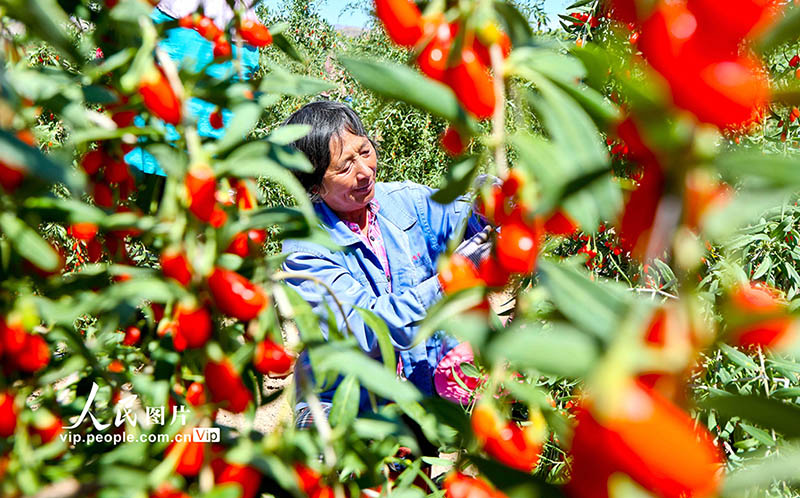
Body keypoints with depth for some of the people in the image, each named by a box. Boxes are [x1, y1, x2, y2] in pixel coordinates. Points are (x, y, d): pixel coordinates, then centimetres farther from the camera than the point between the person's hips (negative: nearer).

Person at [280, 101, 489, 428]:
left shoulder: (406, 201, 1)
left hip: (433, 385, 4)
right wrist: (448, 281, -34)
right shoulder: (303, 249, -13)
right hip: (347, 407, -3)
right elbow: (368, 330, -24)